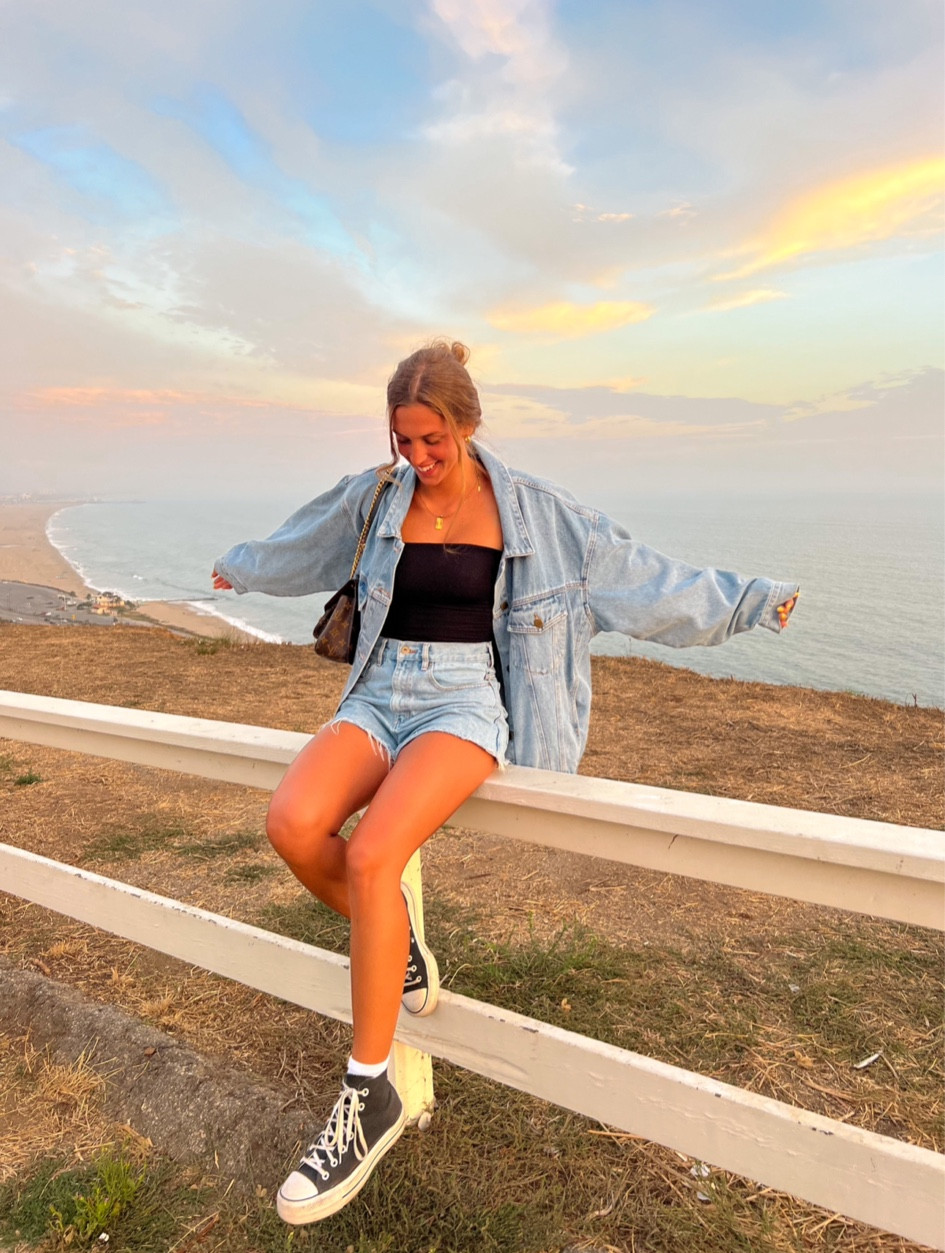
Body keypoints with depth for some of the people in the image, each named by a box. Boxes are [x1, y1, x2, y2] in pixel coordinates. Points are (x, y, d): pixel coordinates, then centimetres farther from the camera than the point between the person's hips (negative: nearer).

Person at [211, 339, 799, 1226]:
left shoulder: (529, 509, 1)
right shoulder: (372, 498, 7)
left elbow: (636, 571, 9)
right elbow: (298, 546, 28)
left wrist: (745, 602, 14)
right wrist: (239, 568, 45)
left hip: (467, 701, -3)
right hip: (380, 696, 4)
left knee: (371, 857, -27)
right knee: (293, 825, -26)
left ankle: (369, 1100, -7)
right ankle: (397, 941, 6)